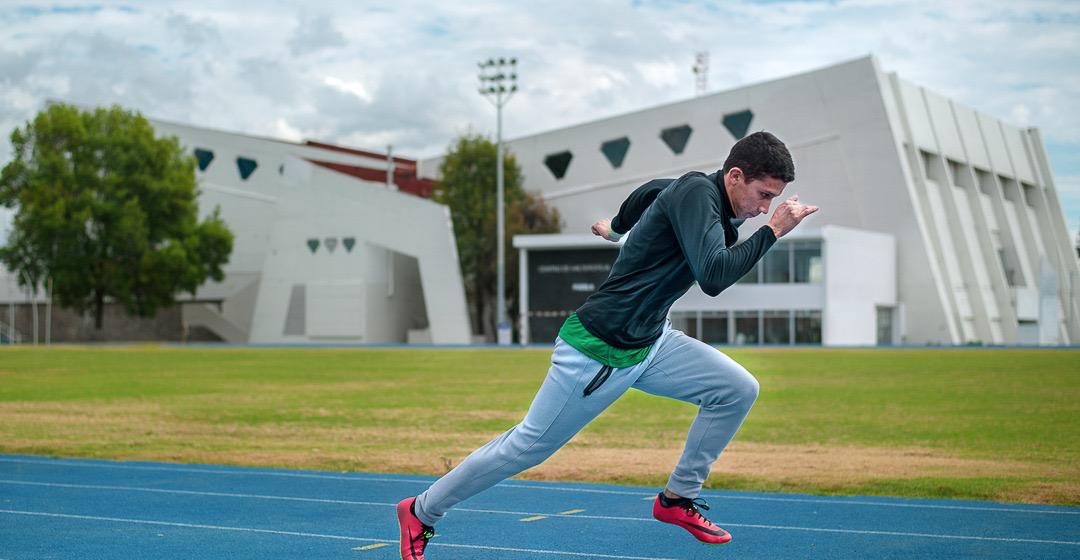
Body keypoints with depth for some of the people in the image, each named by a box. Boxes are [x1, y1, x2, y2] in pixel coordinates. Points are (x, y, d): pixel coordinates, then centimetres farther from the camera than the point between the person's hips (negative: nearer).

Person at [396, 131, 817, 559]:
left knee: (737, 389, -1)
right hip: (598, 350, -9)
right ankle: (421, 513, 18)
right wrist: (772, 231, -29)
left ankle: (677, 498, 12)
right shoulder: (696, 193, -22)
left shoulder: (700, 194, 4)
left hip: (649, 343, 9)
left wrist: (616, 228, 42)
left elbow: (648, 191, 25)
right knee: (527, 446, 2)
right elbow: (713, 278, -35)